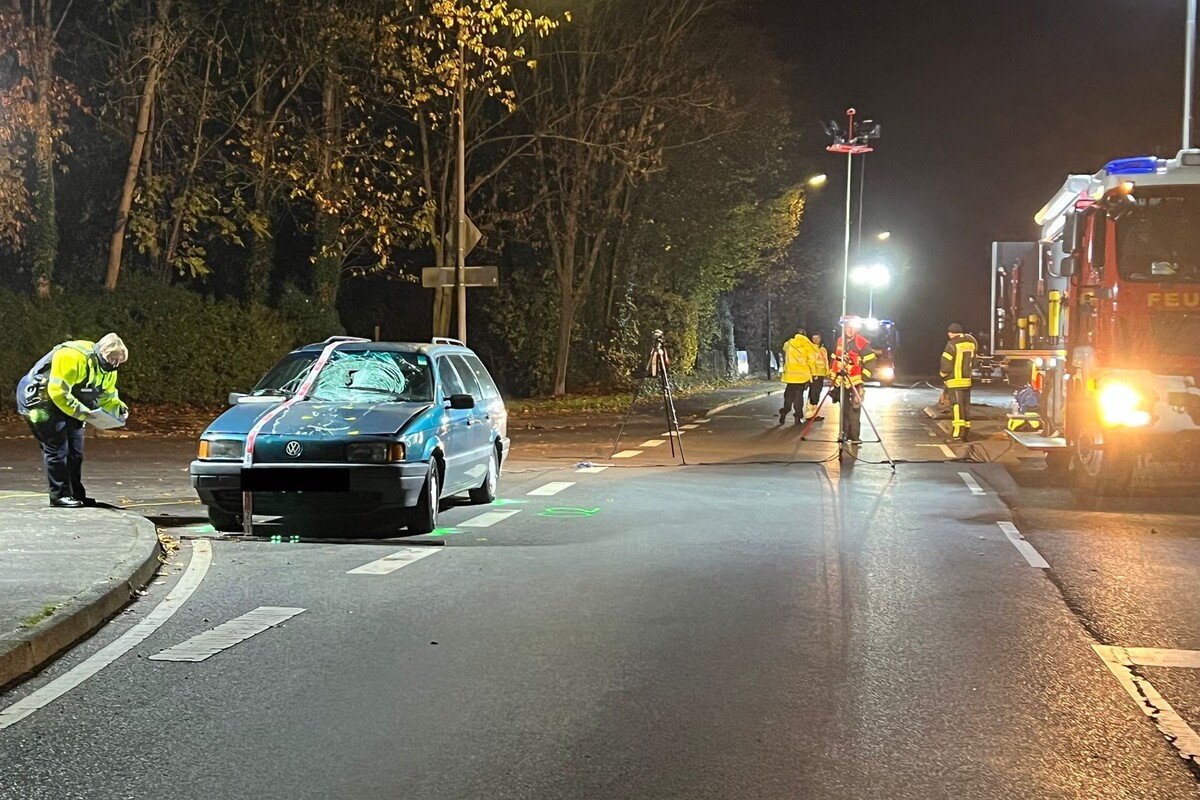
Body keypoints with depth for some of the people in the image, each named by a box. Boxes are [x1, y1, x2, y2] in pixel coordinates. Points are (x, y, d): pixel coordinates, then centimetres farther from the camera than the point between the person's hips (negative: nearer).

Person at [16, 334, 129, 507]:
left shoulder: (108, 370, -2)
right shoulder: (73, 357, -32)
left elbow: (107, 396, 8)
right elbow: (58, 391, -34)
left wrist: (118, 407, -13)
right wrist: (80, 411, -35)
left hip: (66, 403, 9)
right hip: (37, 396, -9)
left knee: (75, 450, 9)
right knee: (57, 449, -11)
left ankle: (76, 494, 17)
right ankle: (59, 496, -5)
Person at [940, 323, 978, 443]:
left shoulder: (952, 345, -14)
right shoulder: (971, 343, 7)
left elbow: (946, 365, -15)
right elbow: (973, 363, 13)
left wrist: (942, 374, 3)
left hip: (955, 382, -7)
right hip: (967, 380, 7)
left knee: (957, 406, -8)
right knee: (965, 406, 12)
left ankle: (958, 433, -12)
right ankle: (966, 432, 16)